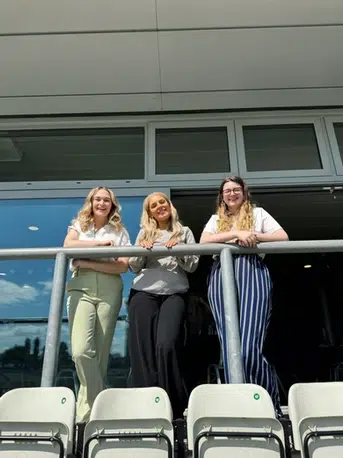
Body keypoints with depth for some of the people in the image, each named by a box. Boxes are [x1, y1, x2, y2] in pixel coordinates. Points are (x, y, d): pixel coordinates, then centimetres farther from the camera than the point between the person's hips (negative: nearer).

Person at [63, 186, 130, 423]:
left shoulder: (120, 231, 11)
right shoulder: (79, 225, 16)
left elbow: (123, 266, -2)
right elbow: (68, 245, -6)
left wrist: (88, 263, -9)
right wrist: (100, 243, -11)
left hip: (109, 290, 0)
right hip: (81, 288, 0)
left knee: (100, 352, 0)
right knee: (81, 350, -16)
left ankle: (90, 408, 13)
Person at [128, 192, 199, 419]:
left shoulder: (184, 232, 14)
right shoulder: (144, 233, 17)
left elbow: (192, 266, 6)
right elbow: (134, 268, 12)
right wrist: (141, 250, -6)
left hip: (174, 294, -2)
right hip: (144, 294, 2)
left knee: (166, 346, -16)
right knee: (143, 349, -3)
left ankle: (174, 405, 0)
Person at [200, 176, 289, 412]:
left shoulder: (258, 213, 21)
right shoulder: (215, 219, 24)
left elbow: (283, 237, 10)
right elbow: (203, 242, 3)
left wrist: (254, 235, -5)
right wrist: (237, 234, -8)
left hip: (252, 272, -2)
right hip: (222, 277, 3)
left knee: (249, 346, -14)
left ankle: (270, 399, 5)